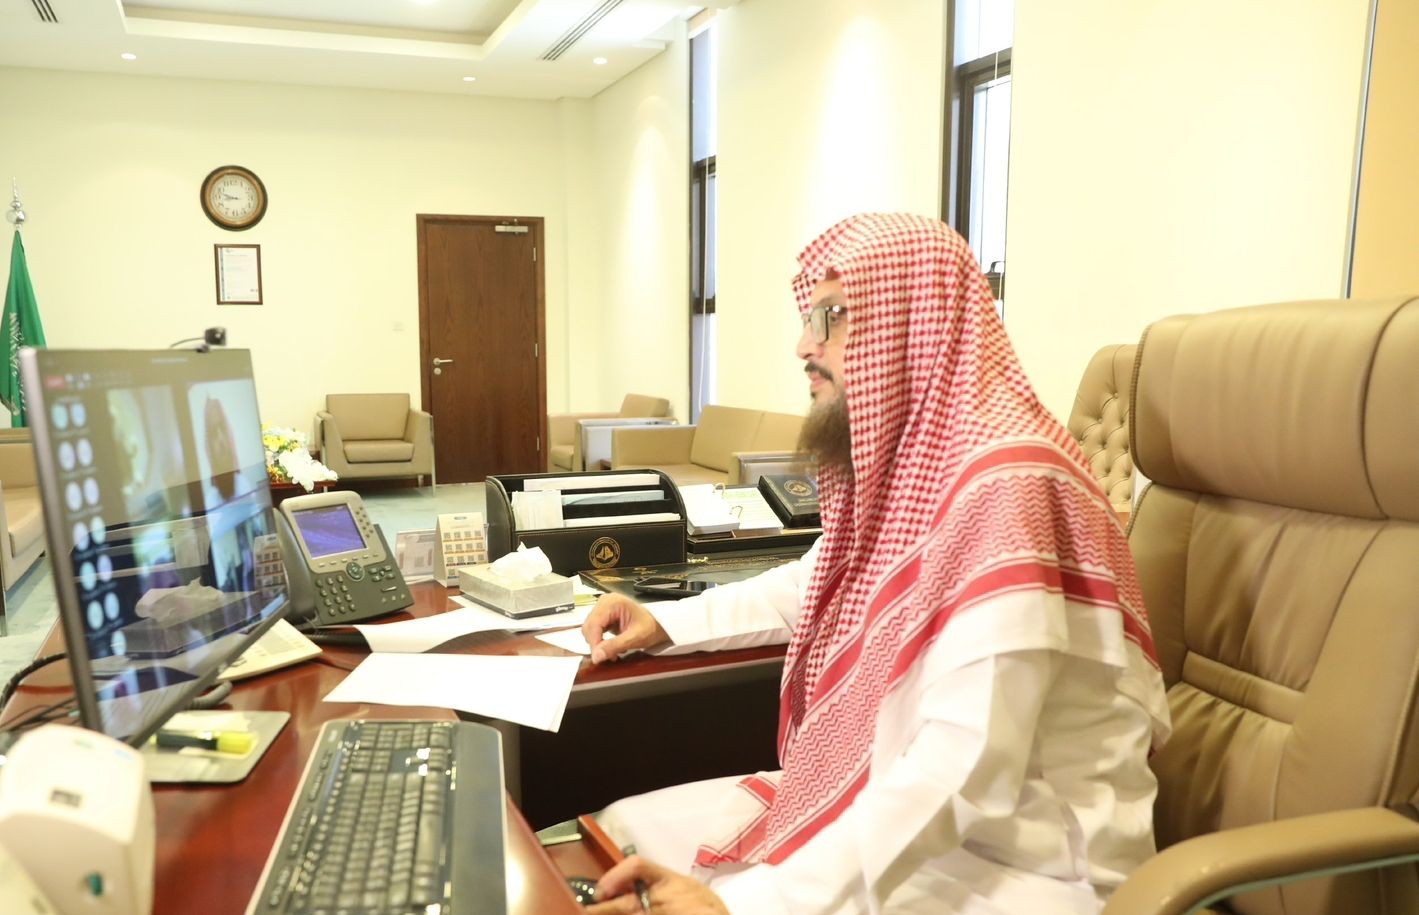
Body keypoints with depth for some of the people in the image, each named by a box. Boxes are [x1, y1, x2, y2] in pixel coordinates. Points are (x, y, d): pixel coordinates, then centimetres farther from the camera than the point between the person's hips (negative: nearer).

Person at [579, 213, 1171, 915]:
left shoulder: (1004, 487, -25)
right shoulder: (887, 462, 2)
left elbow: (966, 771, -31)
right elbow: (817, 583, 23)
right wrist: (668, 622, 12)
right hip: (884, 807, 8)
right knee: (621, 837, 7)